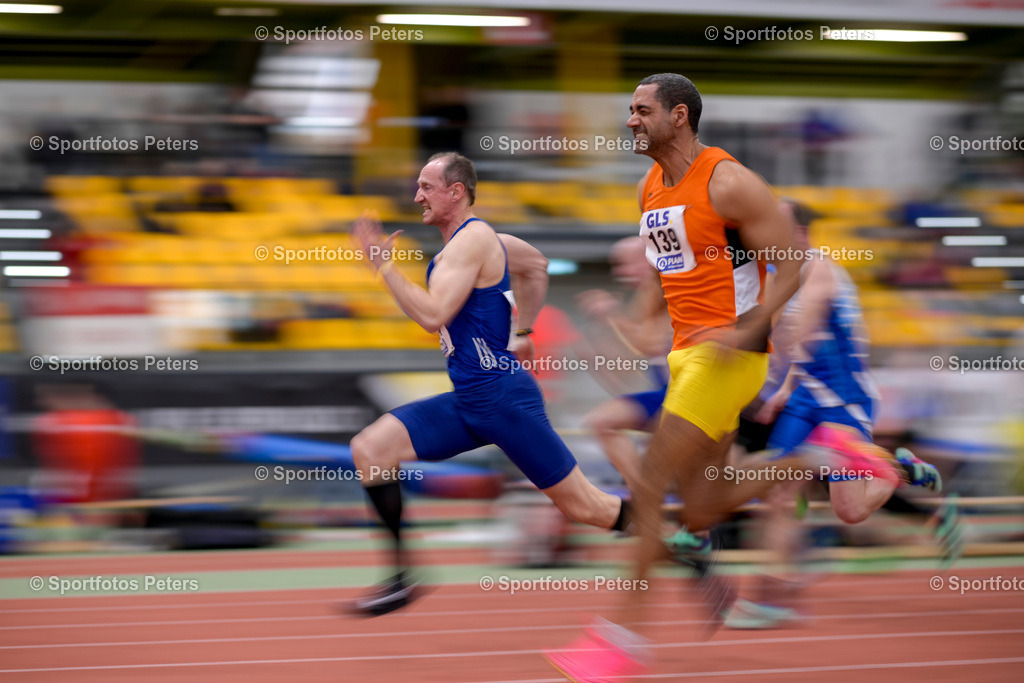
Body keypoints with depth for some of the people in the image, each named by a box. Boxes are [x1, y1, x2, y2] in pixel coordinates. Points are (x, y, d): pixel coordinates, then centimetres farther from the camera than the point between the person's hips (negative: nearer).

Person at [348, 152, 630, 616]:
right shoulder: (465, 239, 14)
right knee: (369, 449, -4)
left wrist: (383, 264, -21)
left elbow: (432, 316, -26)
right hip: (466, 403, 9)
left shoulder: (471, 239, -15)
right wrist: (523, 332, 33)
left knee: (583, 508, -2)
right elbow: (537, 266, 31)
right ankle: (402, 578, -1)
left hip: (503, 398, -9)